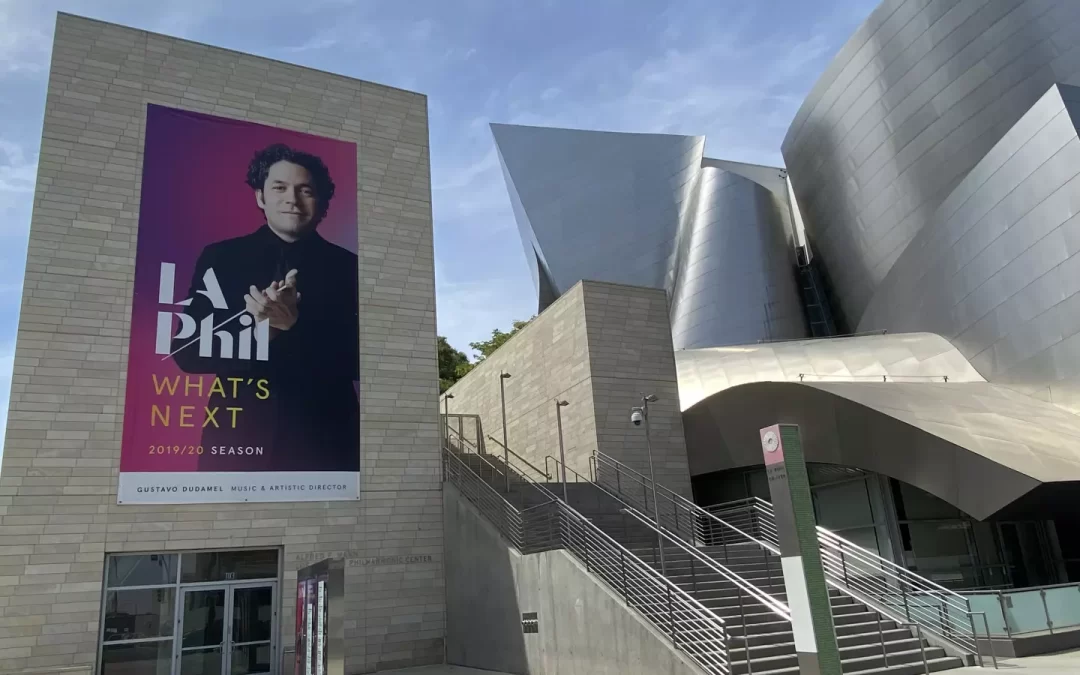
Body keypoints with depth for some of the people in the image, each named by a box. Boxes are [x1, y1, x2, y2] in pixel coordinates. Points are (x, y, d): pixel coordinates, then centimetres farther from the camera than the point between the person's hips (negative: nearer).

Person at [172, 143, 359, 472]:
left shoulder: (347, 267, 2)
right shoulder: (219, 258, 6)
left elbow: (354, 361, -3)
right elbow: (187, 352, 1)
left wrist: (295, 326, -20)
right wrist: (257, 331, -16)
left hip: (324, 441, 0)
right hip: (237, 436, 1)